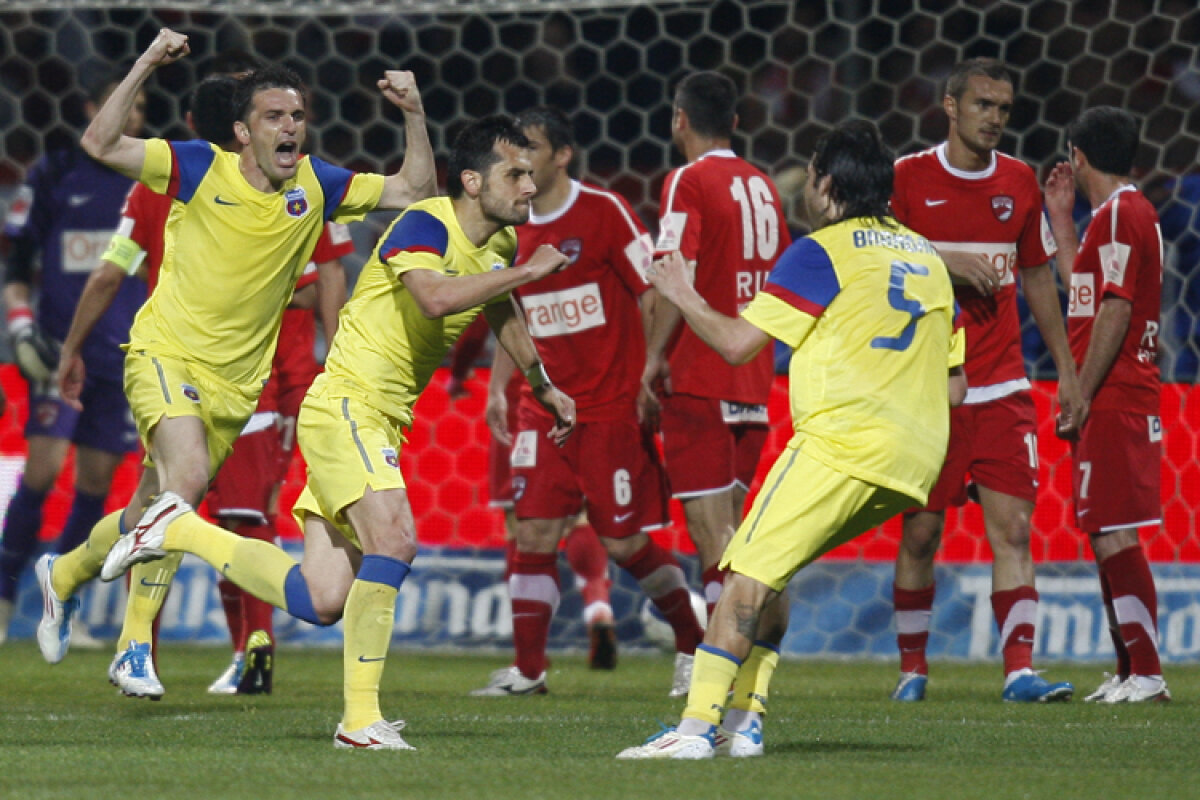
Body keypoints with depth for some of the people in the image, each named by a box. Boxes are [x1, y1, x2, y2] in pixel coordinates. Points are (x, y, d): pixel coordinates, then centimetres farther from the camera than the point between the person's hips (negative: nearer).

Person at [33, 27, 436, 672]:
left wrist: (413, 115, -9)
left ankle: (63, 576, 40)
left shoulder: (316, 185, 1)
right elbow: (100, 144, -17)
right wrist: (146, 66, -24)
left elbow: (413, 190, 4)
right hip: (165, 356, -4)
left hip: (236, 381, 4)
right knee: (186, 480, -30)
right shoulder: (200, 169, -10)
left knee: (151, 515, 13)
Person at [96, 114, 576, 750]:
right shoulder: (425, 226, -16)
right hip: (344, 405, -9)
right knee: (393, 541, -27)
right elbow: (436, 297, -37)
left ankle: (179, 530, 18)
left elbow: (503, 316, 33)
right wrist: (526, 271, -27)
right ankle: (360, 717, -21)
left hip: (381, 424, 9)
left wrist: (544, 388, 42)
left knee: (320, 601, 1)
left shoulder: (499, 243, 11)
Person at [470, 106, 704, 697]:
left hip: (612, 405, -5)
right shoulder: (513, 230, 9)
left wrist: (652, 375, -14)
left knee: (625, 543, -2)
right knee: (533, 532, -4)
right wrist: (499, 389, 17)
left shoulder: (604, 211, -9)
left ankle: (695, 643, 17)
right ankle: (527, 669, 2)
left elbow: (652, 293, -9)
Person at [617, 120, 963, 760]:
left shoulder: (821, 252, -1)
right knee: (767, 573, 19)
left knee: (747, 575, -9)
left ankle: (698, 726, -19)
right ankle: (743, 718, 12)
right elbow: (954, 386, 22)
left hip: (842, 442, -8)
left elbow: (737, 343, -4)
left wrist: (682, 296, 12)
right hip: (916, 461, 8)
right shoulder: (928, 259, 21)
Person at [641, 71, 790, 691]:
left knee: (710, 520, -9)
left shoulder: (689, 182, -8)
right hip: (753, 379, 7)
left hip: (698, 377, -7)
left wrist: (654, 357, -13)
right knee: (723, 520, 14)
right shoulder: (762, 187, 14)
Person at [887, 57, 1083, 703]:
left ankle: (1019, 670, -12)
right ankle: (912, 668, 16)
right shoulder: (908, 178, -1)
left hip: (1001, 387, 3)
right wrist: (945, 262, -17)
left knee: (1013, 528, -7)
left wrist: (1066, 368, 16)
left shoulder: (1019, 183, 10)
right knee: (920, 532, 2)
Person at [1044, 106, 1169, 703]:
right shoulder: (1126, 212, 19)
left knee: (1114, 535, -12)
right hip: (1121, 401, 10)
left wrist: (1079, 396, -18)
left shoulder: (1119, 215, -12)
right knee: (1107, 536, 12)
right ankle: (1129, 672, 16)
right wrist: (1061, 218, 30)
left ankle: (1146, 674, -13)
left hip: (1112, 401, -10)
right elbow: (1084, 291, 30)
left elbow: (1114, 312, -18)